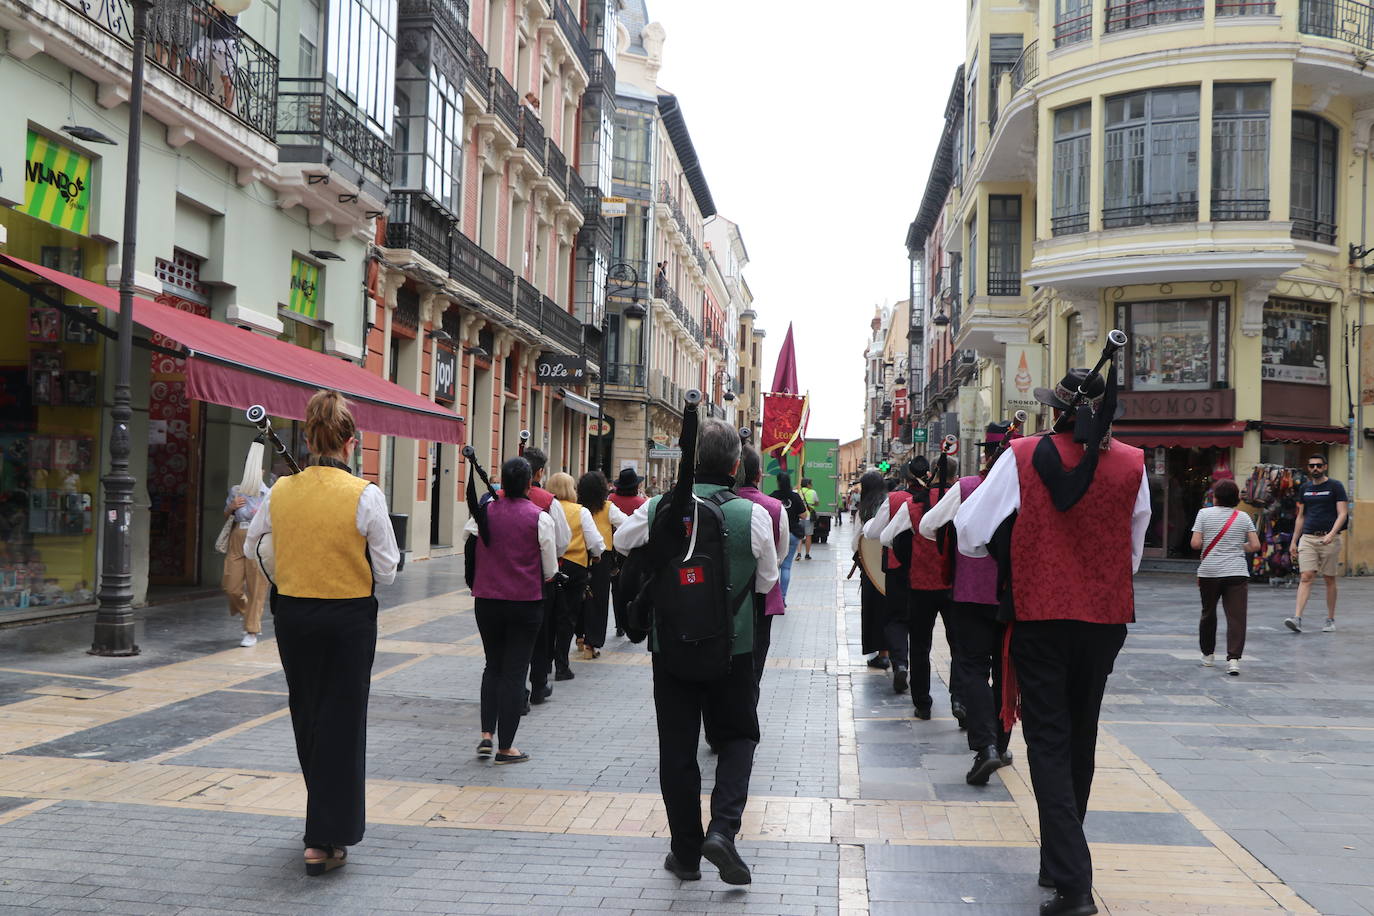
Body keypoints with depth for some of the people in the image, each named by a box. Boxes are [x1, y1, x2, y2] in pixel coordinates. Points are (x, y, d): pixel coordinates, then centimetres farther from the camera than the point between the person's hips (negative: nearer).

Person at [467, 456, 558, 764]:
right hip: (526, 604, -3)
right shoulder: (540, 518, -10)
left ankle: (487, 735, 10)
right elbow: (550, 571, -5)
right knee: (514, 672, 5)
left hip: (487, 601, 3)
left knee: (493, 667, 19)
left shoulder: (485, 511, -3)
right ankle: (506, 747, 10)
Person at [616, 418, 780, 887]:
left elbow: (621, 543, 13)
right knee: (737, 735, 17)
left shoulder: (657, 510, -8)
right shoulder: (754, 515, -12)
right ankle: (723, 827, -3)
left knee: (676, 747, 11)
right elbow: (767, 582, 0)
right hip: (733, 646, -1)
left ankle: (686, 852, 19)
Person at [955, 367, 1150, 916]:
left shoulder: (1022, 458, -9)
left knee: (1048, 741, 2)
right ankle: (1061, 863, 31)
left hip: (1038, 616, -3)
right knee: (1079, 739, 18)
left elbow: (968, 534, -6)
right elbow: (1134, 552, 9)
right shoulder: (1132, 465, -3)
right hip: (1105, 617, 3)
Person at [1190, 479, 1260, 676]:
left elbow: (1195, 544, -6)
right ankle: (1233, 659, -17)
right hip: (1237, 573, 0)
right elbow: (1255, 545, 2)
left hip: (1209, 572, 0)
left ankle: (1207, 654, 28)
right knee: (1236, 616, -4)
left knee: (1208, 613, 16)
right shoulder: (1243, 517, 6)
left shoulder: (1205, 514, 1)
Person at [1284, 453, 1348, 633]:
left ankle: (1330, 620, 14)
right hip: (1307, 538, 3)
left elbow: (1342, 514, -6)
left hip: (1329, 539, -3)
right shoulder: (1305, 488, 13)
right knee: (1306, 577, -8)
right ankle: (1297, 618, -17)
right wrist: (1294, 541, 13)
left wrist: (1332, 534, -21)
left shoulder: (1335, 486, 0)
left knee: (1330, 580, 4)